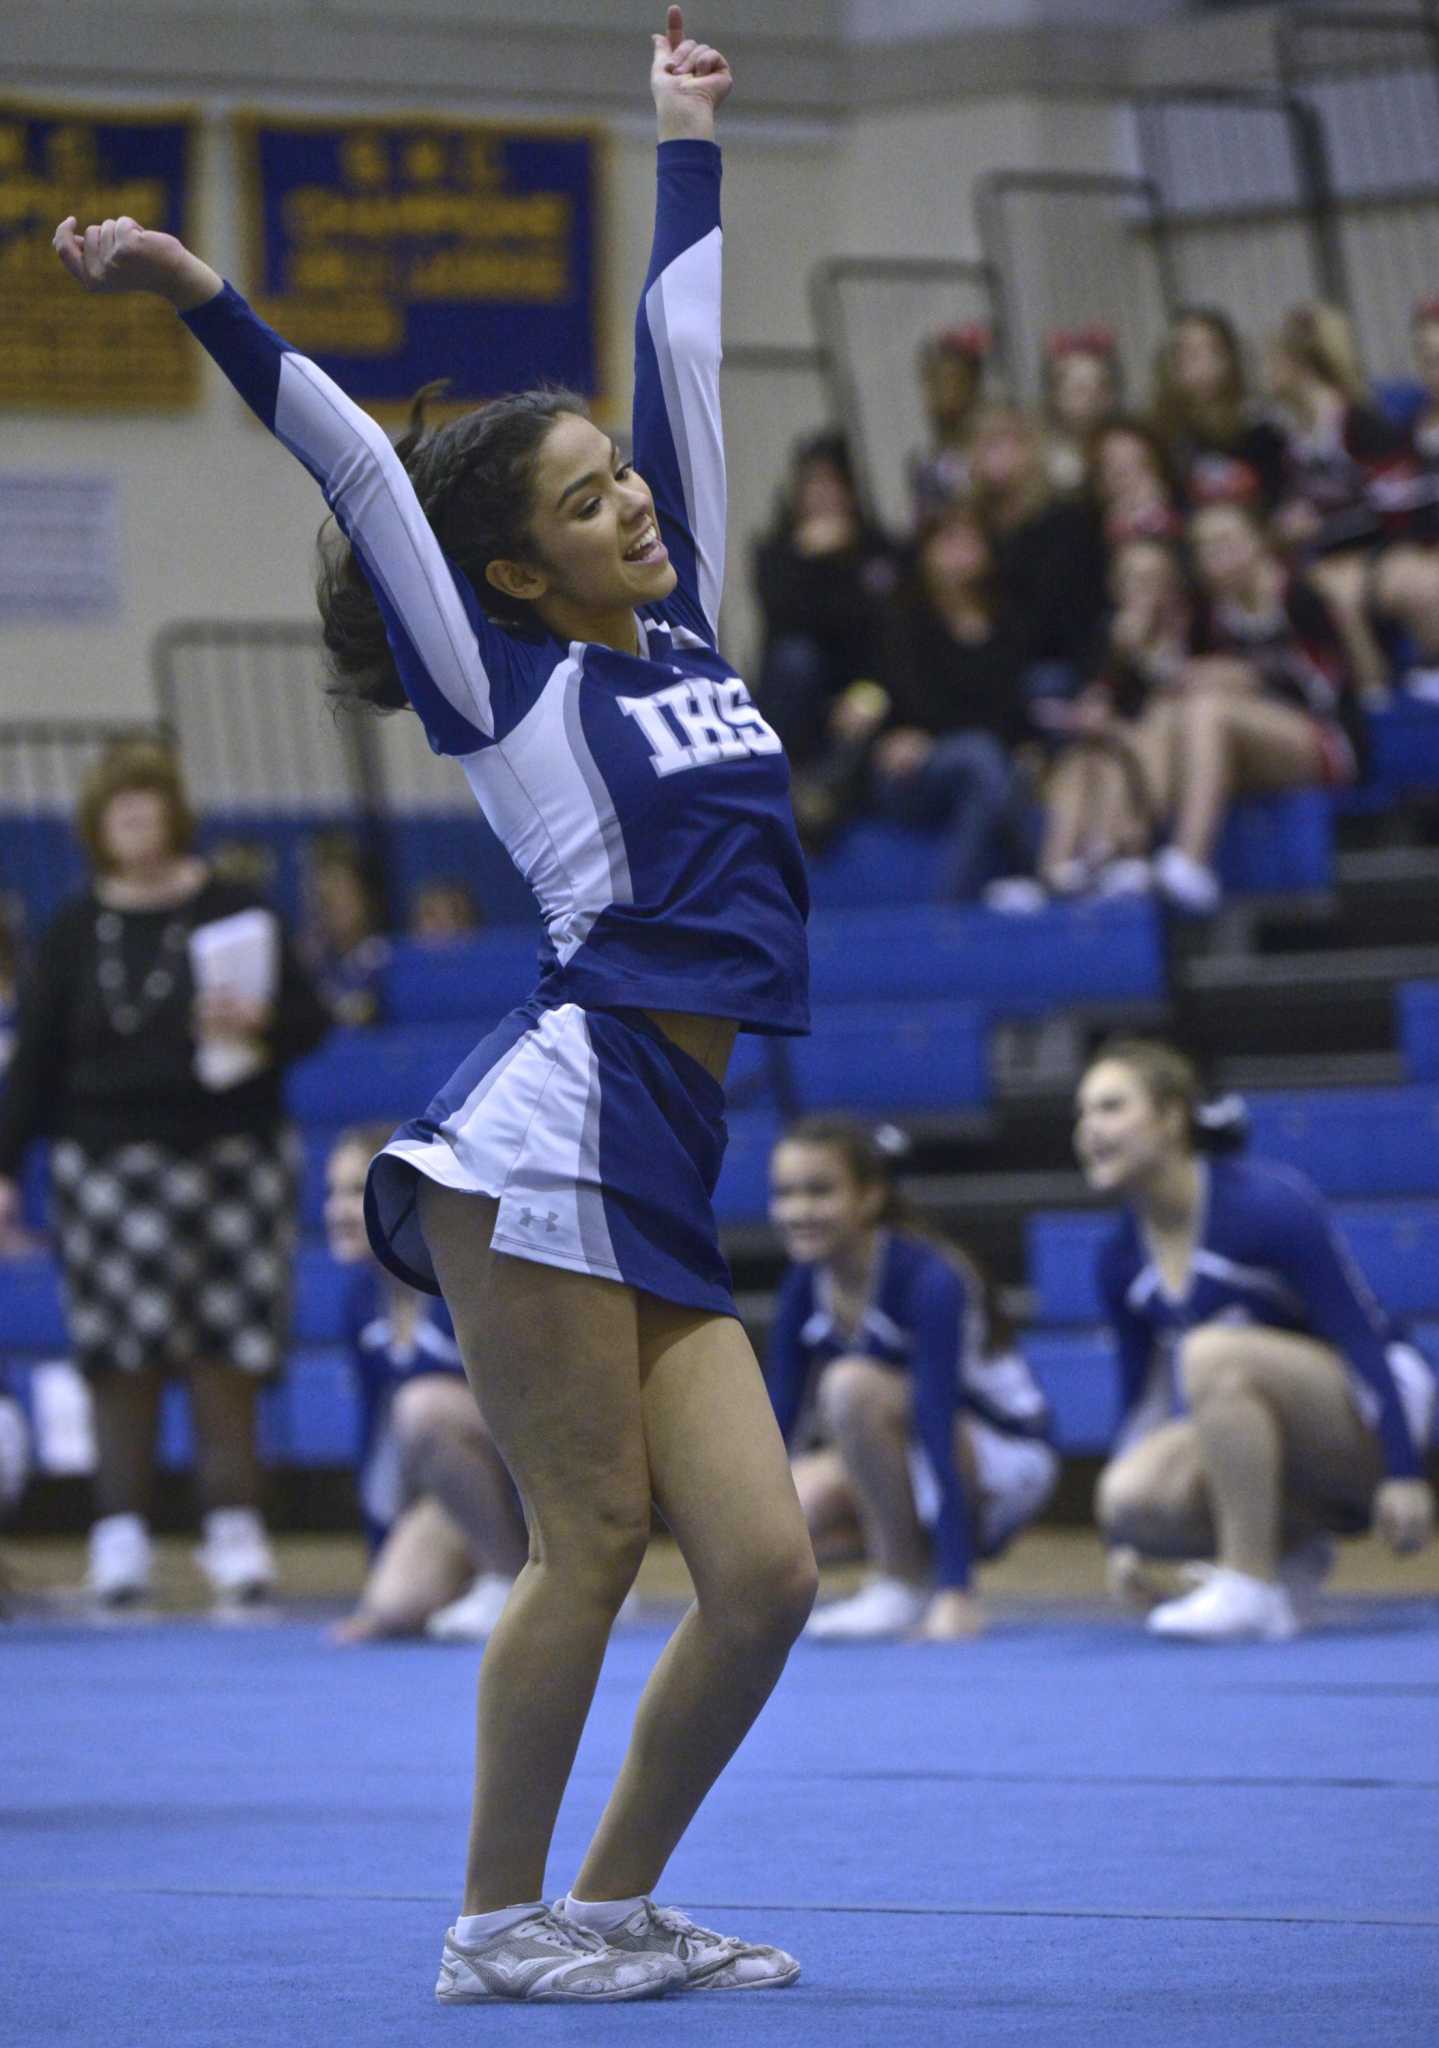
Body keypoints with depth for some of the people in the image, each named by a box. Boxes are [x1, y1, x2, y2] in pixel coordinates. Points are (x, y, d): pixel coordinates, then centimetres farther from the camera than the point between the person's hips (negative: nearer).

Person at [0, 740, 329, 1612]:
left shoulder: (233, 912, 5)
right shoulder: (74, 934, 9)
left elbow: (311, 1018, 6)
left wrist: (257, 1024, -16)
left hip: (230, 1157, -1)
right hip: (108, 1166, 1)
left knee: (227, 1358, -3)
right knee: (122, 1360, -3)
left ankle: (236, 1534, 2)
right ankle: (121, 1539, 1)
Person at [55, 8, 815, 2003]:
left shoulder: (685, 632, 19)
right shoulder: (503, 684, 4)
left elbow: (682, 349, 25)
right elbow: (358, 463, -2)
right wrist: (197, 295, -10)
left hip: (679, 1163, 6)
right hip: (561, 1125, -6)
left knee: (764, 1569, -1)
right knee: (590, 1540, -6)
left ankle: (614, 1903, 12)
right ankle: (499, 1921, 4)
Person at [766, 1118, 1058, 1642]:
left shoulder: (928, 1280, -27)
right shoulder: (806, 1288, -7)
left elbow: (938, 1433, -33)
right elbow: (775, 1422, -5)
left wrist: (955, 1592, -38)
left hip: (1003, 1459, -6)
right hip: (904, 1460, 6)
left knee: (851, 1384, -32)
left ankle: (907, 1583, -18)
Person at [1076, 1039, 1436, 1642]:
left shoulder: (1269, 1204, -20)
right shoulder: (1119, 1263, 0)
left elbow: (1364, 1338, -19)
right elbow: (1143, 1393, 10)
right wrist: (1122, 1540, 9)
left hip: (1366, 1427, -6)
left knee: (1213, 1351, -34)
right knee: (1129, 1496, -23)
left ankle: (1249, 1588, -27)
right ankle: (1292, 1549, 3)